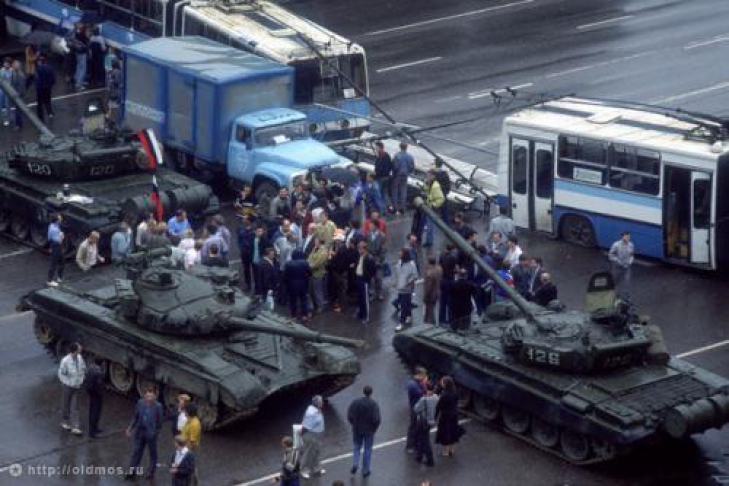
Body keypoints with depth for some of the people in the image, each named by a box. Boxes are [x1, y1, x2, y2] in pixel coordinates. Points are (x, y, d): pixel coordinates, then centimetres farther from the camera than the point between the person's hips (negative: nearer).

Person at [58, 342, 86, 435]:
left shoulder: (79, 358, -8)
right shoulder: (65, 361, -23)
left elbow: (83, 368, 9)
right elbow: (61, 373, -13)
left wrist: (82, 380, 4)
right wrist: (69, 382, -12)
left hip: (77, 387, 4)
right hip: (67, 386, -4)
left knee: (74, 407, 1)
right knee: (66, 405, 15)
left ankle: (75, 427, 0)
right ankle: (65, 422, 37)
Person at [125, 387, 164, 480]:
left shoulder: (158, 406, -18)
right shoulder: (140, 403, -7)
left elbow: (160, 421, -11)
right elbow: (136, 416, 5)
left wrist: (155, 432, -14)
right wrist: (130, 428, 4)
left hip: (151, 433, -4)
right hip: (140, 431, 4)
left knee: (152, 453, 13)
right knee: (137, 451, 14)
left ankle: (151, 472, 29)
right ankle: (132, 472, 26)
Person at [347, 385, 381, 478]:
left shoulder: (355, 402, -9)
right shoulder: (374, 404, -16)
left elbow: (349, 416, -9)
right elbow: (377, 419, -20)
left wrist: (354, 425, 8)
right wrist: (375, 428, -1)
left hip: (357, 429, 2)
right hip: (369, 430, -2)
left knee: (357, 447, 20)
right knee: (367, 449, 12)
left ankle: (355, 464, 1)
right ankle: (365, 470, 17)